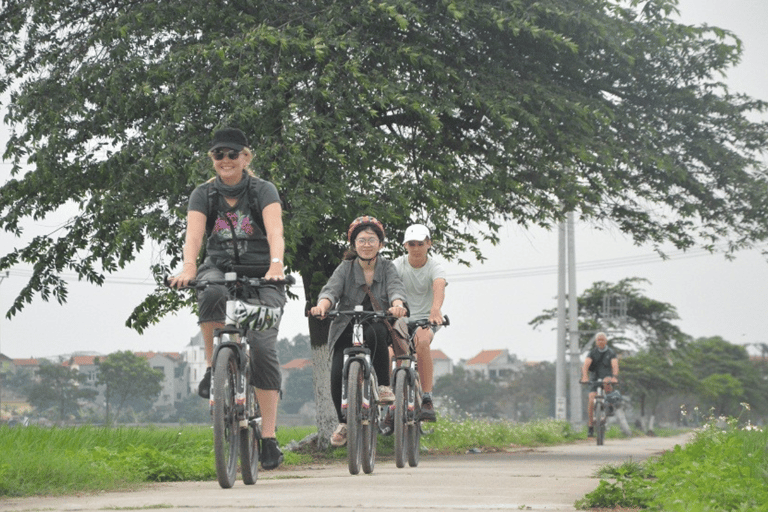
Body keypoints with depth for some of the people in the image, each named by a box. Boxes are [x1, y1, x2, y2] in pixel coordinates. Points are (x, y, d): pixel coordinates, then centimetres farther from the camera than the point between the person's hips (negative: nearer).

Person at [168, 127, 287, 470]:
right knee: (211, 294, -37)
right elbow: (193, 234, -13)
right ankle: (213, 367, -16)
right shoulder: (204, 195, 4)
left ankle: (269, 438, -12)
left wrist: (275, 265, -40)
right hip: (220, 270, 1)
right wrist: (189, 268, -34)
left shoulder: (264, 191, -3)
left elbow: (275, 231, -20)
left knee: (262, 347, -16)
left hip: (261, 278, -1)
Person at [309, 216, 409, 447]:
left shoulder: (387, 267, 3)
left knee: (376, 331, -37)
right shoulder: (345, 268, 1)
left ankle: (384, 386, -20)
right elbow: (331, 290, -17)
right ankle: (343, 422, 6)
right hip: (346, 330, 1)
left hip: (377, 329, 0)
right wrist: (322, 306, -41)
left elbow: (395, 288, -16)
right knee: (338, 374, -20)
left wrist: (397, 304, -41)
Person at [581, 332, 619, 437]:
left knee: (606, 380, -39)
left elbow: (615, 365, -17)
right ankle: (590, 426, -10)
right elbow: (586, 365, -13)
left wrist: (614, 376, -37)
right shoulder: (592, 353, 3)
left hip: (607, 377, -1)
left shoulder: (611, 353, -1)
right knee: (591, 400, -18)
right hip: (596, 380, 1)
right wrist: (585, 376, -33)